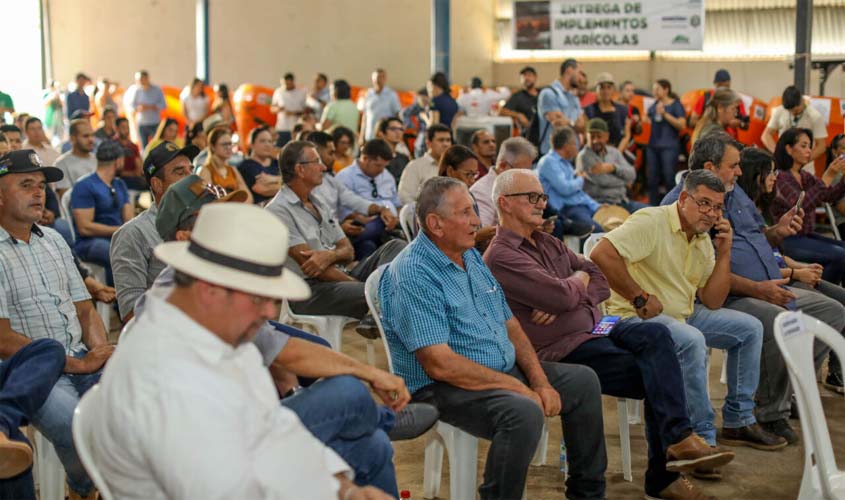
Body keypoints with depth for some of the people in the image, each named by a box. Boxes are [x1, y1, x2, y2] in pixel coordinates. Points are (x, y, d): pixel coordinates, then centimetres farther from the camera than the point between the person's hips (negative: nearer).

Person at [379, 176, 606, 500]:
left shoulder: (472, 257, 11)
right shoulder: (412, 275, -19)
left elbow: (510, 325, 14)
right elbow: (439, 364, -26)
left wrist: (539, 381, -2)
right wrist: (519, 388, -22)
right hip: (444, 388, -10)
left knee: (583, 381, 11)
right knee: (524, 413, -34)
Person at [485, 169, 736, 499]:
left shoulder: (548, 243, 18)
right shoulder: (500, 257, -11)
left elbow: (601, 282, 11)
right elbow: (563, 296, -21)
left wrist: (565, 298, -9)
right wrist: (579, 280, 2)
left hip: (595, 328, 7)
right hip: (565, 351, -7)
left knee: (656, 335, -20)